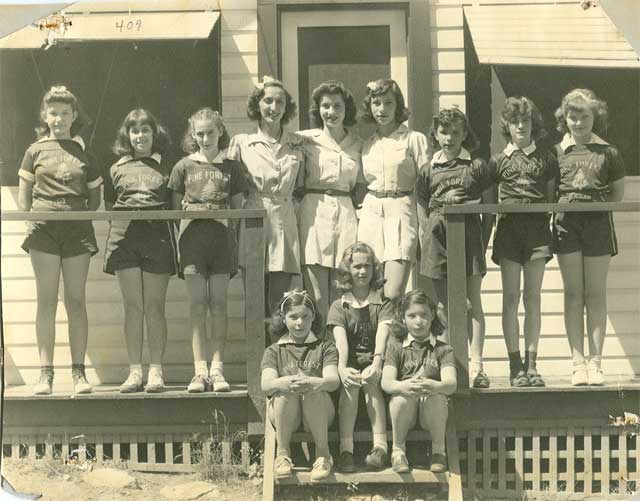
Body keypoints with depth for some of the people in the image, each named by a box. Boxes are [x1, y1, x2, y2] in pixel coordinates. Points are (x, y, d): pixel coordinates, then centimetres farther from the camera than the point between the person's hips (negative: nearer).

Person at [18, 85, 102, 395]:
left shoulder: (83, 151, 13)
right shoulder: (35, 151, 10)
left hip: (77, 229, 1)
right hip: (44, 228, -1)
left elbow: (95, 195, 18)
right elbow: (23, 194, 13)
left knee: (76, 301, 1)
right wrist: (29, 219, -1)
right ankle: (46, 373, 1)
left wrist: (85, 216, 2)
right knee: (46, 301, -1)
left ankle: (79, 372, 4)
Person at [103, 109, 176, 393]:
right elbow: (109, 206, 18)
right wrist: (119, 221, 0)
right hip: (124, 235, 2)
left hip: (157, 234, -2)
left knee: (154, 306, -1)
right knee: (132, 306, 2)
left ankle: (155, 371, 3)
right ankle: (135, 370, 6)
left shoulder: (165, 167, 11)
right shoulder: (117, 169, 16)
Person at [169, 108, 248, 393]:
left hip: (222, 235, 0)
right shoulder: (184, 167, 10)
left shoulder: (231, 167, 11)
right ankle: (200, 371, -4)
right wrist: (189, 209, -5)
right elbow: (175, 207, 12)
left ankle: (217, 369, 2)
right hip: (192, 234, 0)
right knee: (197, 304, -4)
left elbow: (238, 208, 11)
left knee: (218, 303, 0)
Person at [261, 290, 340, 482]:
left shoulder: (325, 348, 12)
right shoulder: (274, 351, 13)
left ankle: (323, 453, -20)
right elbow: (266, 384, -7)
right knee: (286, 390, -32)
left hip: (319, 410, 0)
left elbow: (333, 380, -7)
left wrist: (315, 383, -33)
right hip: (282, 412, 0)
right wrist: (284, 383, -32)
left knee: (312, 390, -33)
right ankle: (282, 453, -20)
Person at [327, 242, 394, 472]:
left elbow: (382, 334, -12)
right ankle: (346, 449, -38)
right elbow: (340, 339, -10)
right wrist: (342, 367, -31)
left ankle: (380, 446, -37)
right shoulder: (339, 306, 10)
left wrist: (377, 363, -32)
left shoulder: (384, 303, 9)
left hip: (373, 363, 0)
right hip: (351, 363, 0)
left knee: (370, 381, -32)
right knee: (350, 383, -31)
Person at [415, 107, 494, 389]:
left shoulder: (477, 167, 7)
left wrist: (483, 243, 2)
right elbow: (422, 212, 13)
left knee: (472, 301, -7)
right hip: (438, 235, 2)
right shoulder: (429, 170, 11)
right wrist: (431, 236, 1)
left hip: (469, 232, -2)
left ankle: (476, 366, -10)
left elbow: (489, 209, 8)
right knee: (447, 304, 4)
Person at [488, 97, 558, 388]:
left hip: (537, 228, 1)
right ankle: (515, 366, 2)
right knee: (511, 298, -1)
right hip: (509, 228, -1)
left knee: (533, 298, 2)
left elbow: (552, 198, 11)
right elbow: (489, 204, 9)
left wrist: (552, 230, 0)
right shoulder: (498, 161, 8)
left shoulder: (546, 159, 9)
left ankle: (531, 365, 7)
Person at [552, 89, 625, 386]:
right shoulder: (556, 152, 8)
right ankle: (578, 361, 3)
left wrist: (599, 204, -3)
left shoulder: (608, 152, 7)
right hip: (566, 224, 0)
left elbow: (618, 192, 10)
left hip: (598, 223, 0)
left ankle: (595, 362, 6)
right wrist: (558, 208, -4)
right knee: (573, 294, 1)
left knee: (596, 294, 2)